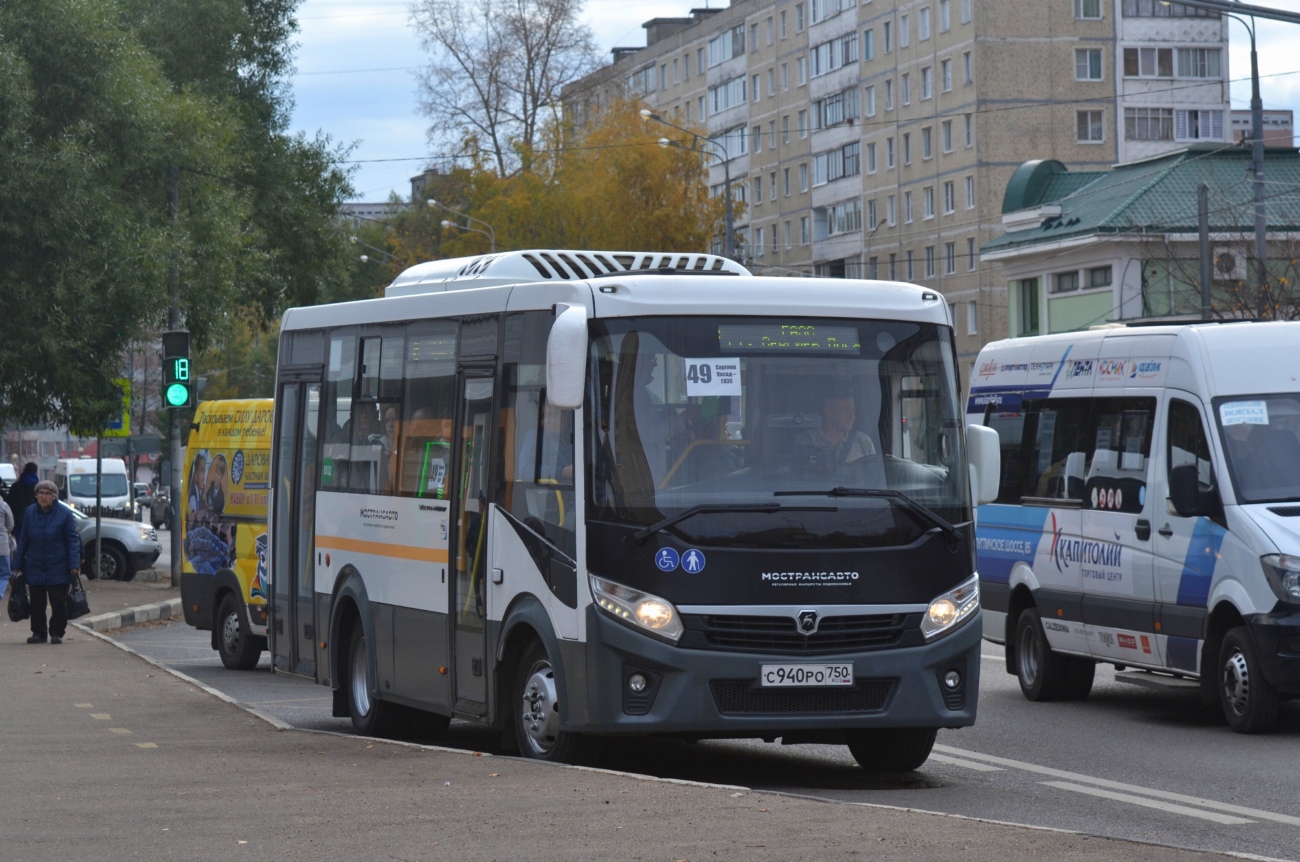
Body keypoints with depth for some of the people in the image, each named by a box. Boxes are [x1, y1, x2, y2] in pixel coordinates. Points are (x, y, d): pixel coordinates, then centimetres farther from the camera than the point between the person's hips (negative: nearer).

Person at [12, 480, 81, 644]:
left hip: (58, 568, -3)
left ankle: (56, 633, 10)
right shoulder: (29, 512, 4)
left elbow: (73, 540, -4)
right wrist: (18, 564, 7)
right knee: (37, 603, 6)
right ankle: (38, 633, 15)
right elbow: (23, 540, 9)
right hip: (34, 568, 3)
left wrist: (74, 563, -12)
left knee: (58, 603, 0)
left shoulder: (64, 513, -5)